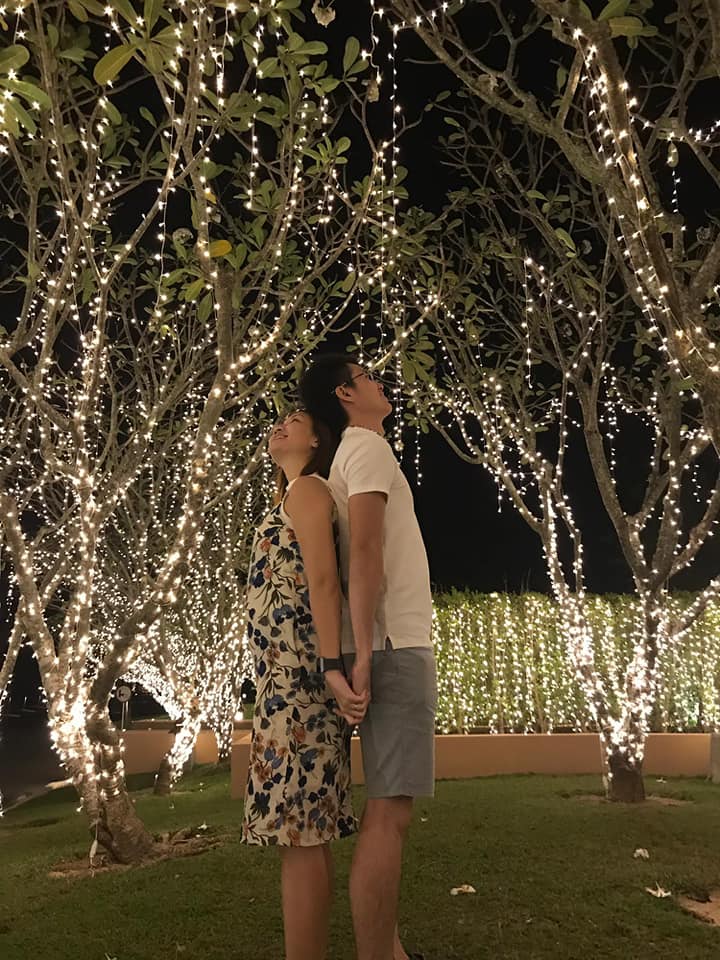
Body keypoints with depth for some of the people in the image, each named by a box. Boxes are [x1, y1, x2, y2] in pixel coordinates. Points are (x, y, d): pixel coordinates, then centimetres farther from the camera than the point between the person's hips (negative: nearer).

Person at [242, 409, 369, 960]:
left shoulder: (308, 488, -2)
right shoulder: (295, 499, 25)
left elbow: (323, 580, -15)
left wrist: (333, 667, -22)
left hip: (297, 673, -10)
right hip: (291, 676, 10)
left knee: (300, 833, -8)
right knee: (306, 833, 11)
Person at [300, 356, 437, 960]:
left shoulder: (354, 454, 23)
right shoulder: (367, 447, -6)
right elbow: (365, 551, -18)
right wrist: (364, 652, -23)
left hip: (398, 644, 10)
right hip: (394, 644, -10)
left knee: (392, 805, 13)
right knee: (389, 810, -9)